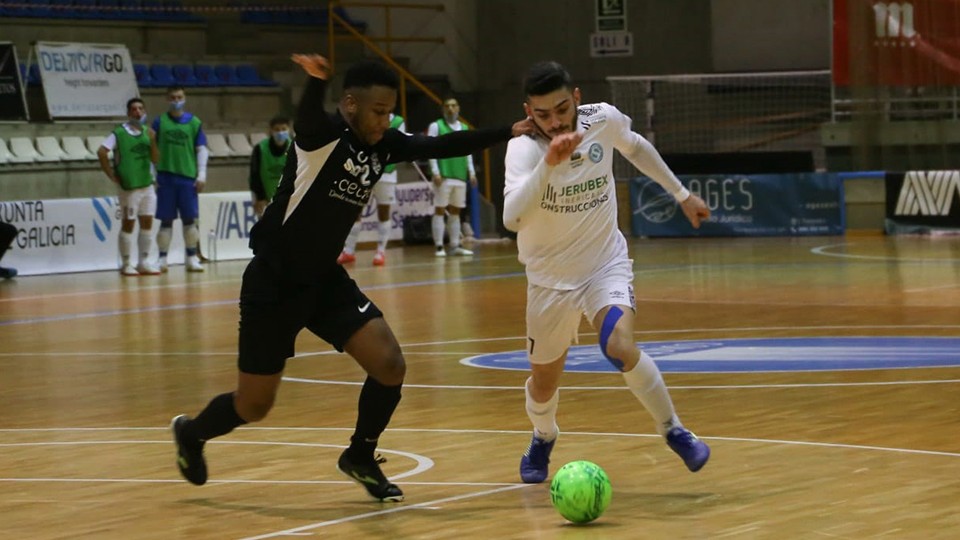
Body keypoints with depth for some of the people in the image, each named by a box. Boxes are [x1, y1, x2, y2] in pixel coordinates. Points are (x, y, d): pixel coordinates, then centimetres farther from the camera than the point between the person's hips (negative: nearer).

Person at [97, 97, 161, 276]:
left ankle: (143, 262, 16)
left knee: (147, 223, 8)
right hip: (129, 186, -6)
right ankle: (126, 264, 7)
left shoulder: (147, 132, 7)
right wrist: (112, 176, -16)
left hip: (147, 184, 6)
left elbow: (155, 159, 4)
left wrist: (152, 141, -12)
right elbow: (102, 152, -20)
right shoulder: (118, 133, -10)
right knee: (128, 224, 0)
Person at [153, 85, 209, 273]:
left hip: (188, 177, 0)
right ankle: (162, 259, 7)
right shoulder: (159, 122, 4)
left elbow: (202, 149, 6)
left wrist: (202, 174, -1)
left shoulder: (194, 123, 5)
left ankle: (192, 258, 9)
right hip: (165, 177, 0)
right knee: (166, 220, 2)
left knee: (190, 219, 2)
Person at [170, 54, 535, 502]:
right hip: (273, 285, -7)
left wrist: (509, 133, 2)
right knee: (253, 407, 3)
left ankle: (360, 458, 17)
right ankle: (191, 434, 36)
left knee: (390, 366, -8)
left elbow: (441, 146, 8)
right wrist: (316, 79, -67)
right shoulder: (323, 133, -21)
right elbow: (307, 117, -44)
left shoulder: (382, 146, 0)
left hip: (325, 280, 7)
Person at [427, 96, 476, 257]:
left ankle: (455, 246, 13)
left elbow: (468, 152, 20)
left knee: (455, 210, 9)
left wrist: (471, 172, 11)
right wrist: (435, 172, -14)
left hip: (460, 176, 5)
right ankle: (439, 247, -5)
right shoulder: (436, 126, -1)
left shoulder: (464, 128, 16)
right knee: (440, 210, -4)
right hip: (443, 176, -5)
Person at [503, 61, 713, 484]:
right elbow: (512, 218, -41)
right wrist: (548, 163, -50)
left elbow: (636, 148, 12)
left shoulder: (604, 120, -14)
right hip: (551, 279, 0)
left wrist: (681, 194, 18)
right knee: (544, 384, 14)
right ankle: (543, 438, 49)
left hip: (607, 264, 0)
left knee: (619, 348, -28)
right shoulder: (523, 148, -24)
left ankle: (673, 430, -5)